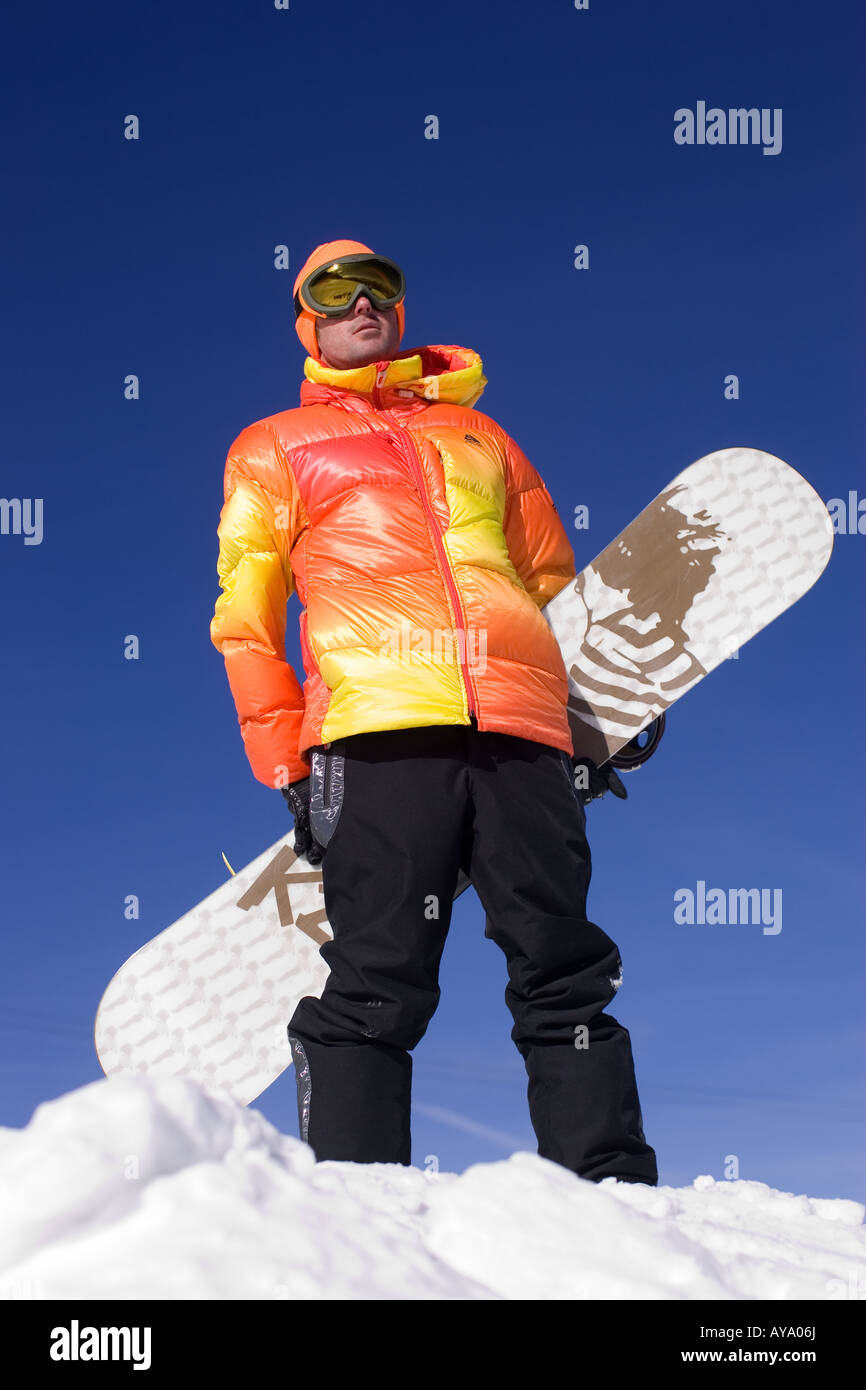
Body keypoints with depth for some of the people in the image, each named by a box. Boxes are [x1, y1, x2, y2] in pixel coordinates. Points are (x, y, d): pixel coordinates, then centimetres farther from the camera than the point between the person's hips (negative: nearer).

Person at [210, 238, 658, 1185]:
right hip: (377, 730, -3)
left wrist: (597, 719, 21)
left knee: (565, 976, -1)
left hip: (524, 732, 3)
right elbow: (245, 620, 13)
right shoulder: (274, 448, 21)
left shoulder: (479, 434, 30)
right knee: (375, 987, -10)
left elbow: (553, 580, 31)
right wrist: (286, 766, 3)